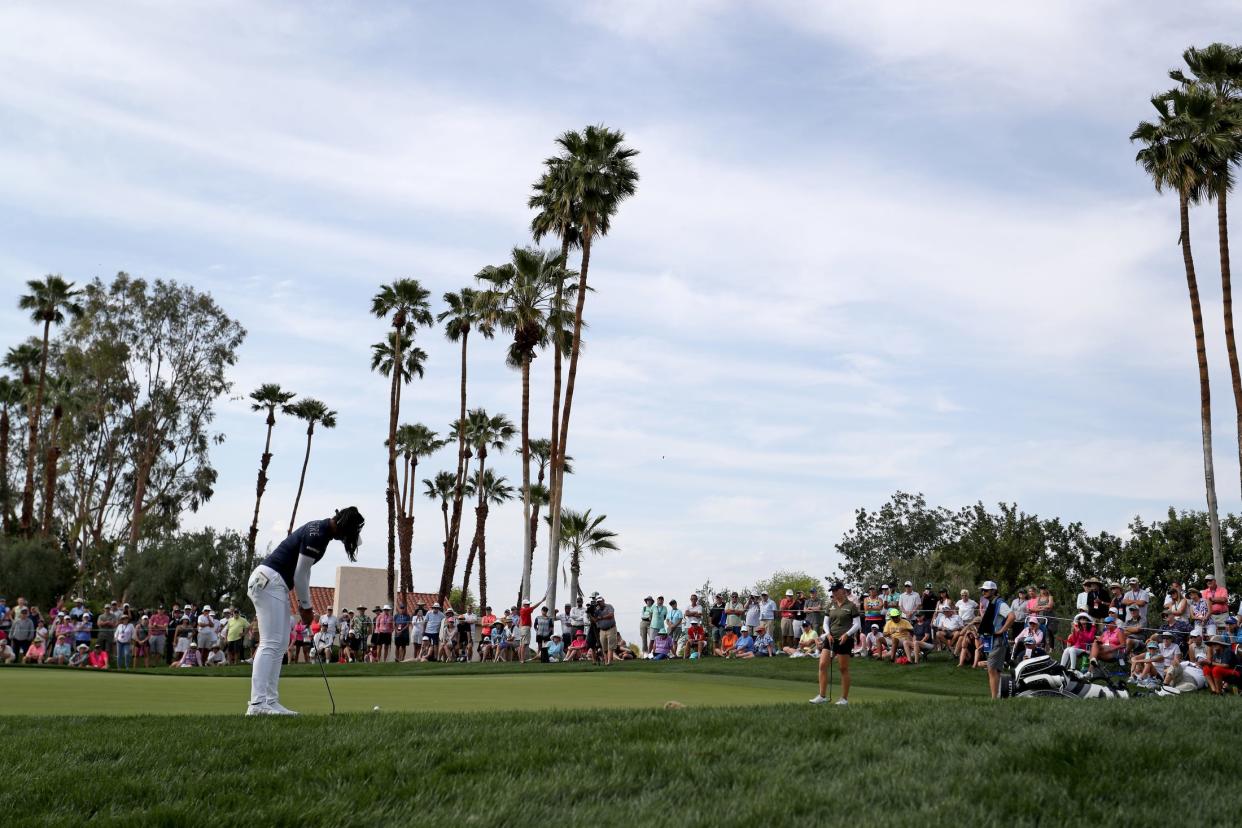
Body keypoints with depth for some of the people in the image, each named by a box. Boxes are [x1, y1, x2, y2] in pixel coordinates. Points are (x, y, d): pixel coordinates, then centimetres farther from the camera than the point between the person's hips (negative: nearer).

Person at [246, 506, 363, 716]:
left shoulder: (320, 531, 14)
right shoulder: (317, 535, -17)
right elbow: (300, 575, -14)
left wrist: (304, 603, 14)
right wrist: (306, 606, -2)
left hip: (275, 585, 11)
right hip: (269, 582, -11)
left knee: (280, 644, 8)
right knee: (270, 643, -15)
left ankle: (270, 702, 6)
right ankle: (257, 703, -19)